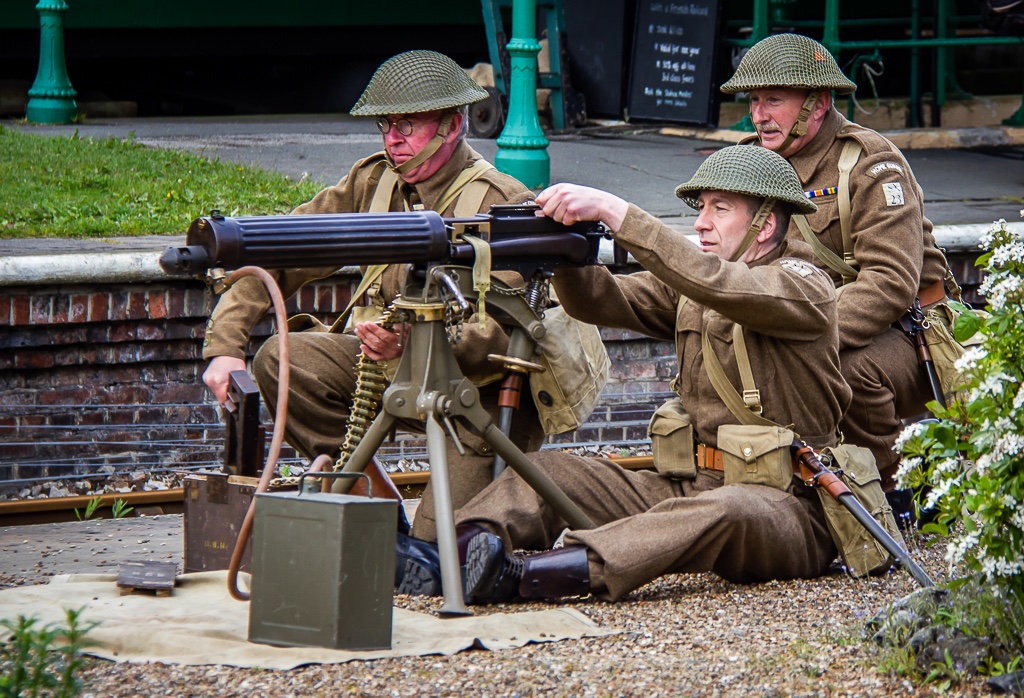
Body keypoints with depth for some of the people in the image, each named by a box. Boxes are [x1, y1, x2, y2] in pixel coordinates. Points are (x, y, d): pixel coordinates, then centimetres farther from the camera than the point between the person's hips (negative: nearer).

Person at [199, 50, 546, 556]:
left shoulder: (504, 205, -19)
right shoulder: (371, 184, -1)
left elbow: (501, 332, -29)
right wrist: (225, 345, -10)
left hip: (485, 382, -6)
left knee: (432, 550, -26)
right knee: (281, 359, -18)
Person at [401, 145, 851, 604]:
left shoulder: (804, 287, -7)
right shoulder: (689, 290, 14)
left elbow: (715, 283, -26)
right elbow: (599, 302, 1)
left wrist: (613, 211, -30)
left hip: (789, 507, -8)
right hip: (690, 488, 8)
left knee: (730, 510, -40)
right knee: (548, 469, -5)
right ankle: (455, 551, -34)